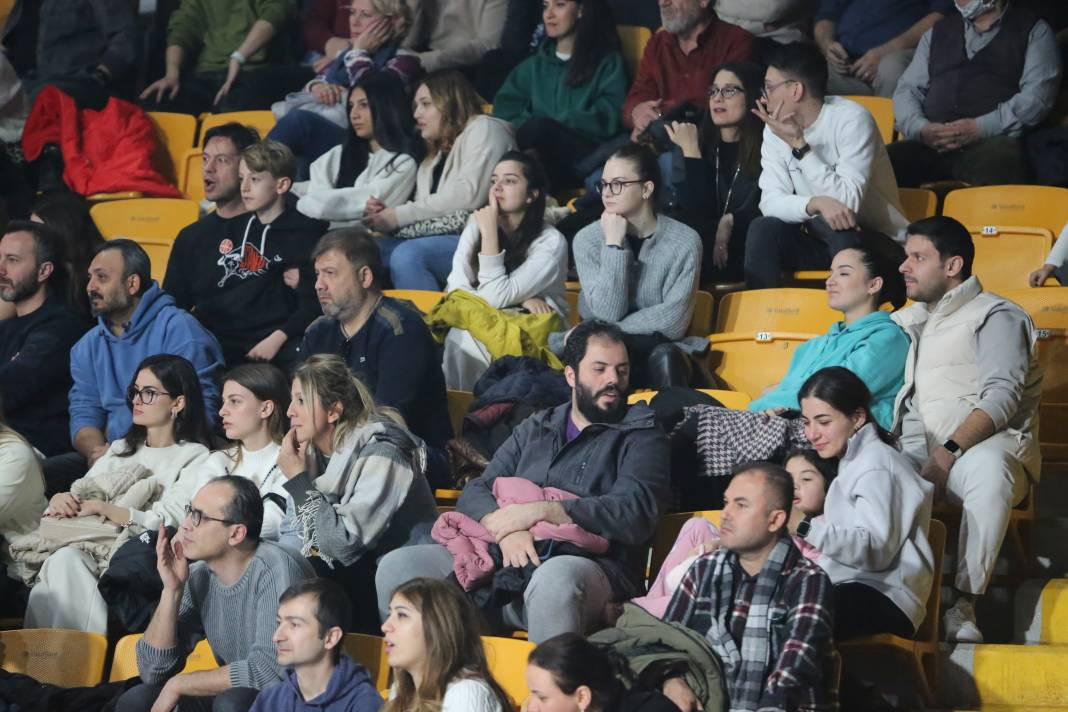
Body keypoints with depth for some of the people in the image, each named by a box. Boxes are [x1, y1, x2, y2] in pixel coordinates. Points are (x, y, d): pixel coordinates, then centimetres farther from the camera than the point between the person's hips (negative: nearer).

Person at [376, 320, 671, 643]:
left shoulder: (641, 437, 11)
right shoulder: (535, 429, 25)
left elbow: (635, 514, -7)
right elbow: (475, 494, 14)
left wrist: (542, 511, -12)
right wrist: (506, 528, -11)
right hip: (502, 557, 5)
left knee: (555, 579, -42)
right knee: (398, 566, -14)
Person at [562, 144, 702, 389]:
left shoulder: (684, 242, -5)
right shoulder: (587, 240, -2)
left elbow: (674, 321, -11)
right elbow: (607, 314, -11)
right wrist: (614, 244, -15)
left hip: (659, 349, 0)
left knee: (665, 356, -33)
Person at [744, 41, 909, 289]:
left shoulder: (851, 119, -17)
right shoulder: (776, 129, -1)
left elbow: (848, 201, -26)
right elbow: (771, 202, -12)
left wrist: (800, 145, -27)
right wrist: (816, 203, -32)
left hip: (879, 241, -5)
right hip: (819, 241, 5)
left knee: (840, 230, -35)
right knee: (763, 229, -20)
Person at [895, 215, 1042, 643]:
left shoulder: (995, 316, 6)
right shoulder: (907, 323, 27)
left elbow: (1002, 397, -10)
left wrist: (950, 451, -24)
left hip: (986, 445, -5)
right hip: (920, 455, 5)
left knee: (988, 465, -42)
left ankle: (964, 604, -37)